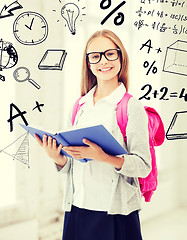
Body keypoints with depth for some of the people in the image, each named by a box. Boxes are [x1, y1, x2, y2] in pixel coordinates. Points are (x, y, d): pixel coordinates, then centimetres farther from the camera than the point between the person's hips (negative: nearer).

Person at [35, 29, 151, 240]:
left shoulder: (132, 108, -6)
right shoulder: (79, 107, 8)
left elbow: (143, 166, -12)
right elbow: (69, 166, 13)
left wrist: (102, 157, -24)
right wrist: (57, 157, -7)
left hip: (115, 214, -4)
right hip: (77, 208, 4)